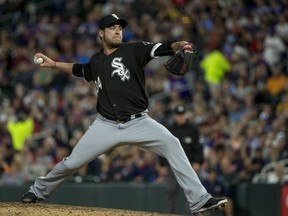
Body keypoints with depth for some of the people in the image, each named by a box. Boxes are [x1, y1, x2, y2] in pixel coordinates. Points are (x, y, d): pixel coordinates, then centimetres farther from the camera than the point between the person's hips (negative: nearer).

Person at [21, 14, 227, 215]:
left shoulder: (133, 50, -2)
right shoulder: (96, 61, 10)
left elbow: (160, 49, -20)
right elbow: (80, 70, 33)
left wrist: (177, 45, -40)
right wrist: (53, 64, 27)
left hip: (138, 123, -3)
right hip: (106, 125, 3)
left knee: (171, 144, -24)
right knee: (72, 162, 3)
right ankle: (39, 191, 31)